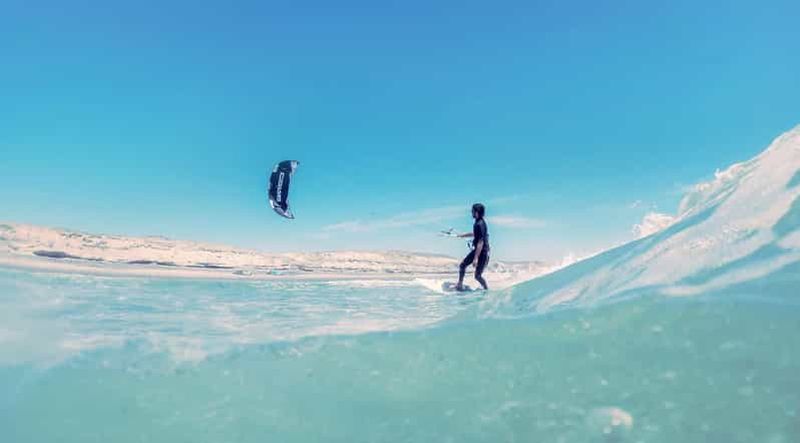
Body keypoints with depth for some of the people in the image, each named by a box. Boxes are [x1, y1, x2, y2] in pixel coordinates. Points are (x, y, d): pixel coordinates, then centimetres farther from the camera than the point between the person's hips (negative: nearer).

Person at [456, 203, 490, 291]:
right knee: (462, 265, 12)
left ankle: (486, 289, 18)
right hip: (477, 250, 10)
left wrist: (476, 258, -30)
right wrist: (462, 235, 32)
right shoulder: (478, 223, 5)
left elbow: (481, 242, -28)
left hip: (482, 252, -10)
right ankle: (459, 286, 24)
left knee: (477, 276, -4)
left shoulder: (480, 225, -25)